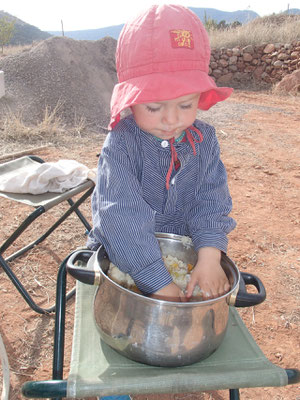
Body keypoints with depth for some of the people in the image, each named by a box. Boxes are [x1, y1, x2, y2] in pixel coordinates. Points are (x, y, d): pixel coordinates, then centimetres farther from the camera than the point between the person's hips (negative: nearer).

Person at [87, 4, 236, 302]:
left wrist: (209, 257, -25)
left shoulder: (205, 140, -5)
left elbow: (211, 200, -9)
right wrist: (159, 283, -30)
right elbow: (123, 217, -27)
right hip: (122, 258, -2)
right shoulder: (120, 144, -20)